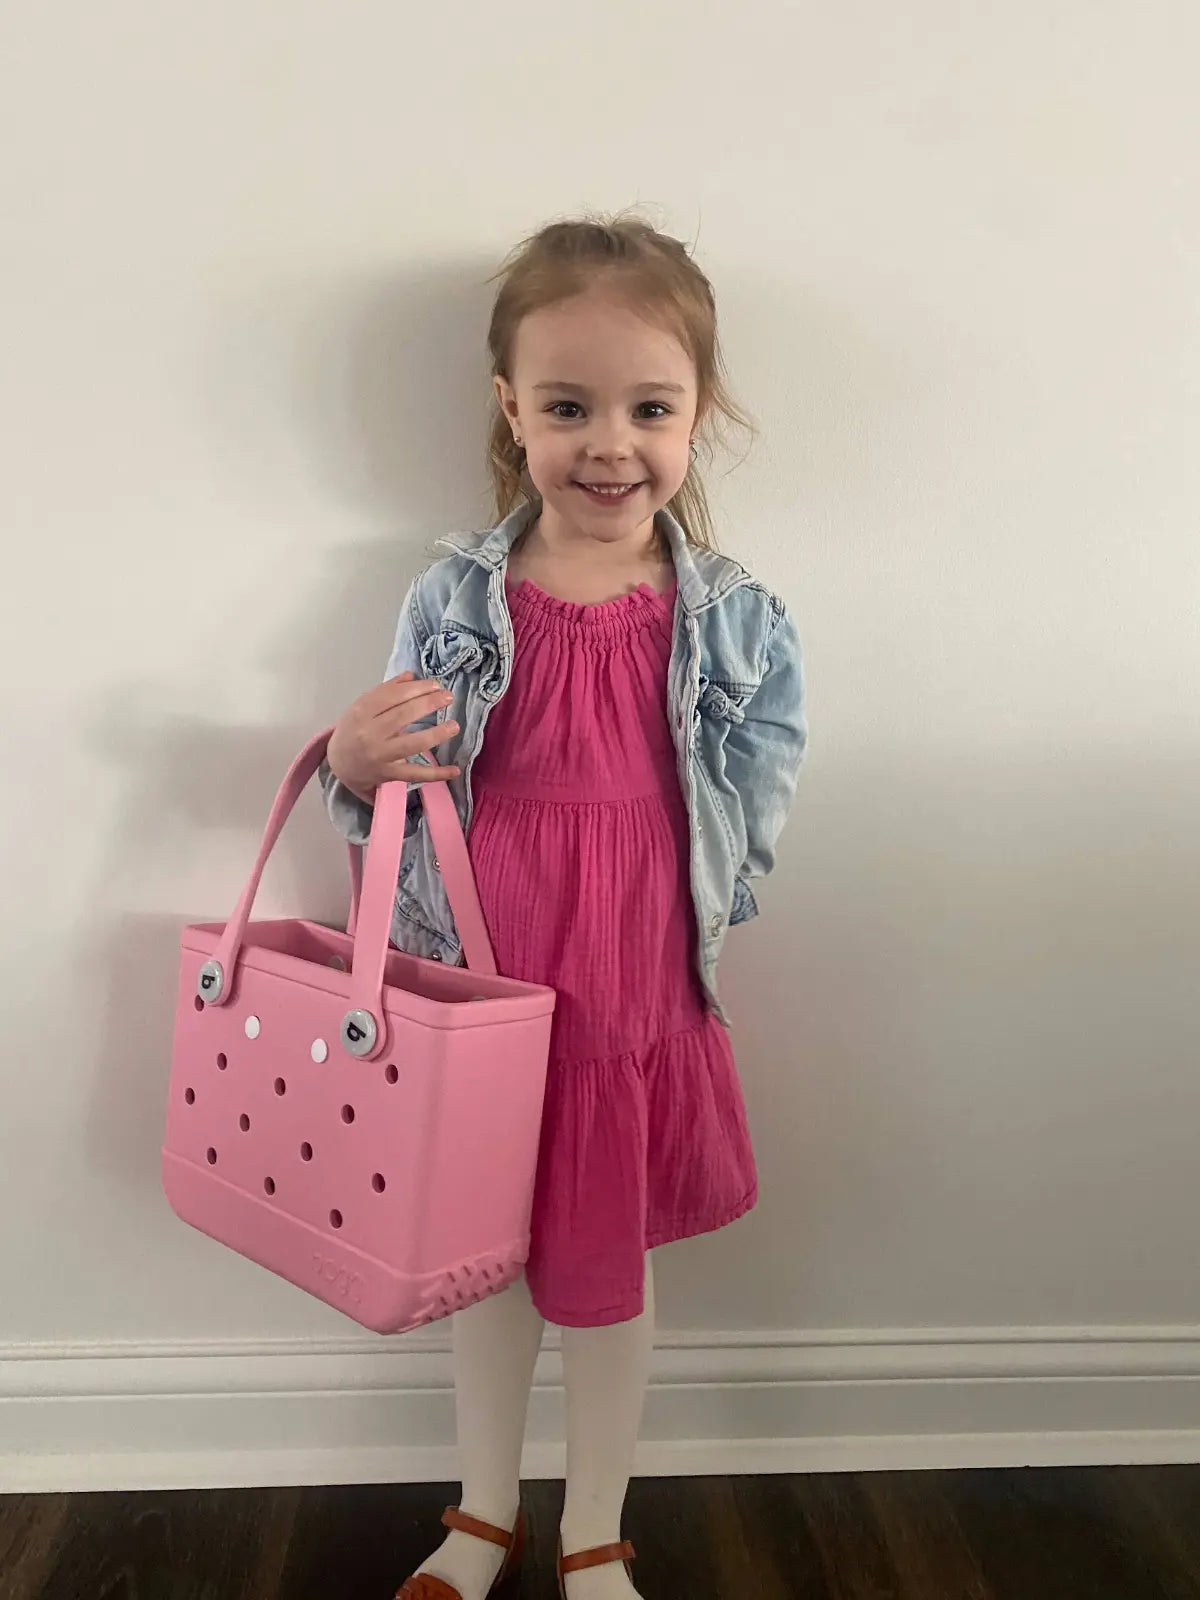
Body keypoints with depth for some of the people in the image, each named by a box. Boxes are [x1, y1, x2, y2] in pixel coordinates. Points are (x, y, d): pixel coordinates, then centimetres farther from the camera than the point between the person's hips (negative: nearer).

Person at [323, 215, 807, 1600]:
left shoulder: (739, 623, -8)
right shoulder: (451, 600, -6)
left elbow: (754, 824, -3)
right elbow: (404, 807, 0)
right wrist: (357, 766, -20)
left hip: (639, 1007, -1)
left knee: (606, 1276, 17)